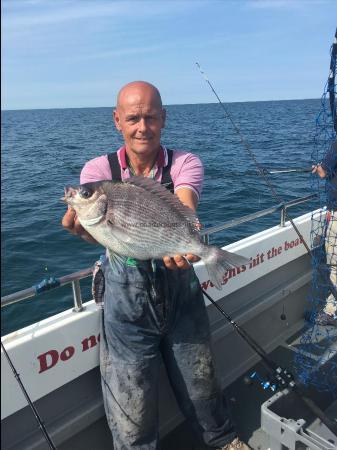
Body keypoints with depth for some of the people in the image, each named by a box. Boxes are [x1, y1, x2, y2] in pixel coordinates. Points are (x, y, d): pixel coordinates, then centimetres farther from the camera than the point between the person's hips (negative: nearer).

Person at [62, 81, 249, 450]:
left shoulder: (184, 163, -5)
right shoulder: (98, 169, -6)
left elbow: (184, 208, -26)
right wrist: (83, 226, -47)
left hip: (179, 288, 1)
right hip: (126, 295, -1)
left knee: (200, 384, 20)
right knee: (132, 409, 8)